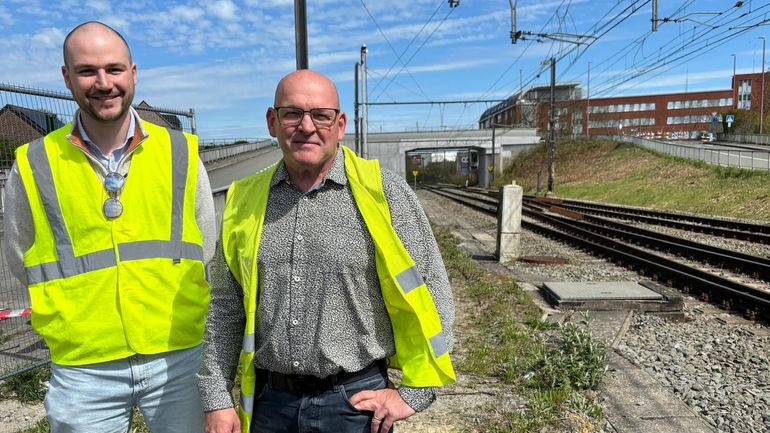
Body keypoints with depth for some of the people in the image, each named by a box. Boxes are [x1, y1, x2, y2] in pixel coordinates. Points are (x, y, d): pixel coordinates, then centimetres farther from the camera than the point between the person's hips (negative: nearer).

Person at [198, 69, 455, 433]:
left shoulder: (382, 193, -12)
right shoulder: (246, 200, 0)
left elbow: (428, 296, -6)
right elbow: (226, 307, 6)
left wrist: (413, 393, -5)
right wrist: (217, 398, 5)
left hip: (354, 402, -3)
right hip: (268, 401, 3)